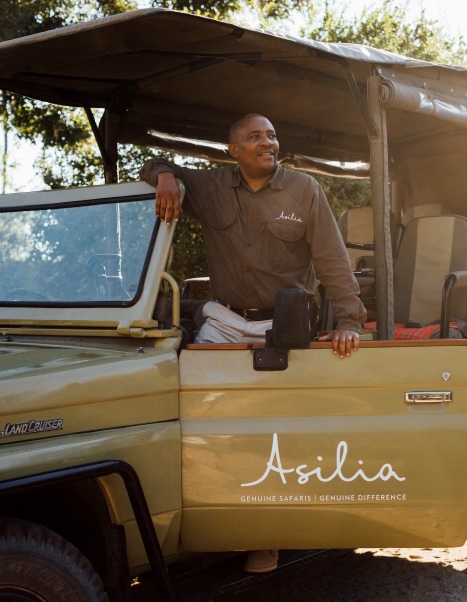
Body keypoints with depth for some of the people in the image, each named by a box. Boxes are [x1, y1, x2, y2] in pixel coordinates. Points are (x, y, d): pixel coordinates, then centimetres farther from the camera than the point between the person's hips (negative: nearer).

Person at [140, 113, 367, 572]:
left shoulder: (304, 190, -2)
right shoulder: (209, 187, 3)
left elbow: (333, 260, -6)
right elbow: (153, 168, 14)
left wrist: (348, 320, -18)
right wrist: (165, 176, -12)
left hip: (283, 326, -2)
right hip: (226, 321, 2)